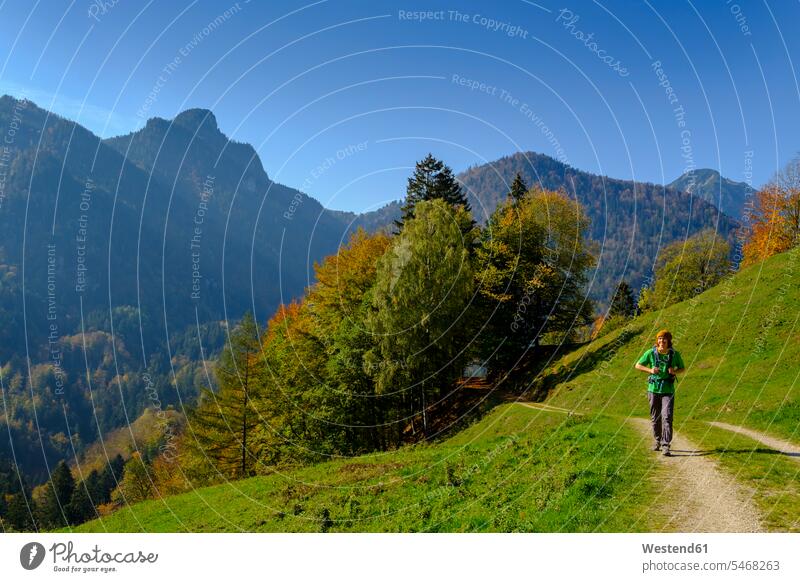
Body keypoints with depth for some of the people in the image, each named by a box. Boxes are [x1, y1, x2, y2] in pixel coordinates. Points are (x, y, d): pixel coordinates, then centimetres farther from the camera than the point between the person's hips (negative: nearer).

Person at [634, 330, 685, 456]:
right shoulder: (651, 353, -5)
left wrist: (674, 372, -12)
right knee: (655, 418, 11)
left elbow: (682, 369, 11)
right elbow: (638, 365, 5)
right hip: (654, 389, 1)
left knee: (667, 417, -12)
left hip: (668, 390, -1)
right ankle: (658, 441, 31)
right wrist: (650, 370, -12)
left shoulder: (675, 354, -4)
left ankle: (665, 446, -12)